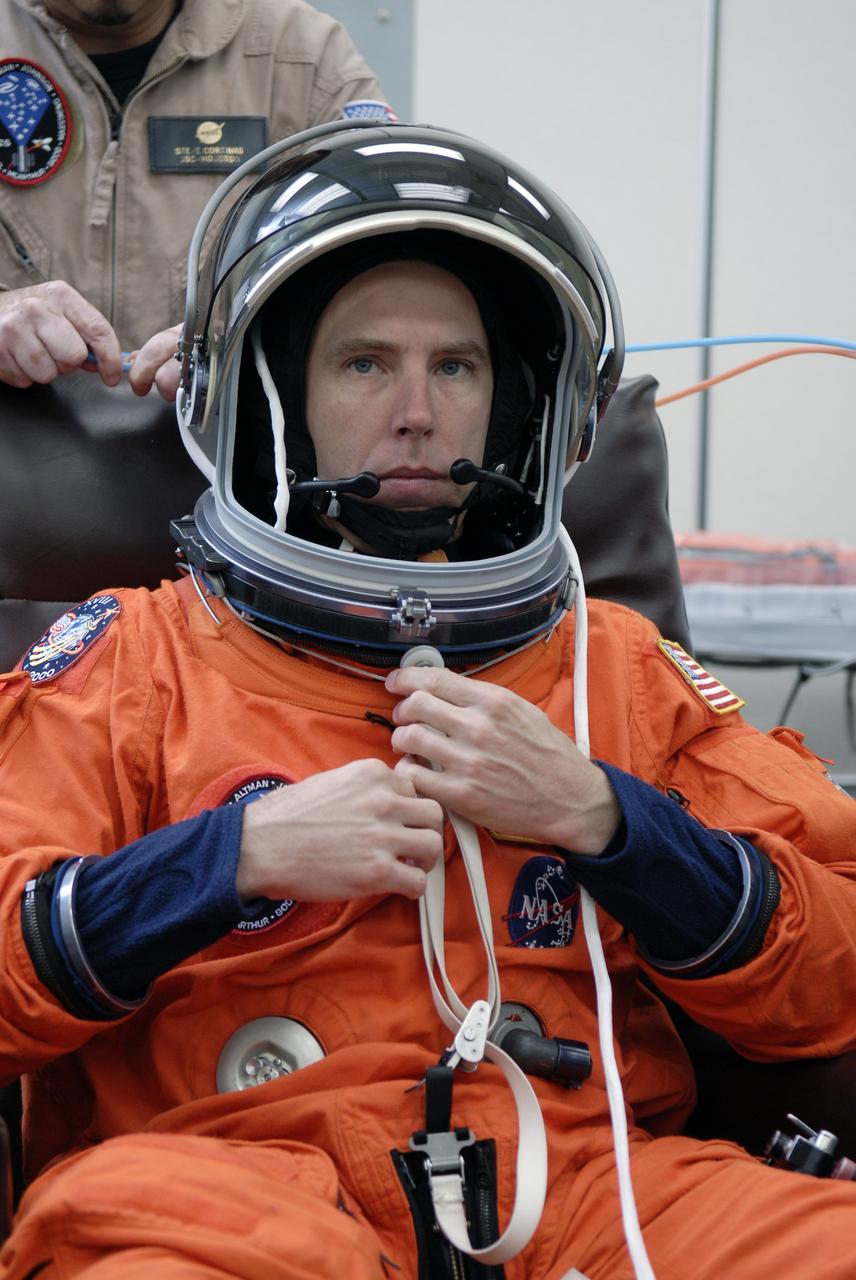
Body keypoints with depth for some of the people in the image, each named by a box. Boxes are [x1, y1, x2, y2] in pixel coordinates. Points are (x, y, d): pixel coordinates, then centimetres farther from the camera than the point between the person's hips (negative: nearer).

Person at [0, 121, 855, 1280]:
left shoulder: (618, 664, 20)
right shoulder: (133, 655, 14)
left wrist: (591, 814, -2)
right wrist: (246, 852, -8)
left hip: (581, 1171, 3)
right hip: (232, 1159, -2)